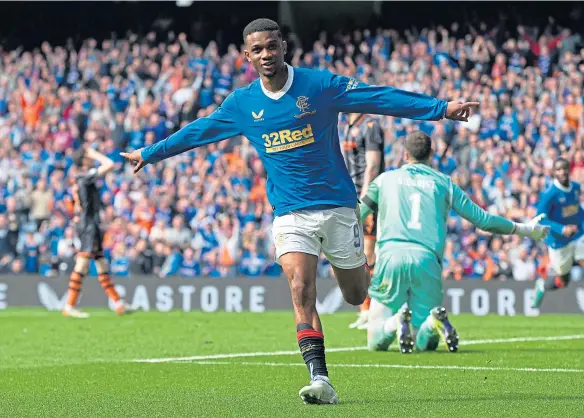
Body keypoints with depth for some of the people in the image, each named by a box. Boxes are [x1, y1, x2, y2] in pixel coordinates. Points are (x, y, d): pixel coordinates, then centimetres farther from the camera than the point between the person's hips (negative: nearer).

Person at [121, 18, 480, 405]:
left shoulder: (320, 85, -8)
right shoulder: (241, 104, 1)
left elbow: (381, 98, -10)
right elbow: (197, 132, 15)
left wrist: (440, 108, -16)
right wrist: (150, 153, 23)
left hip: (338, 206, -1)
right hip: (290, 214, 1)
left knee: (356, 296, 8)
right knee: (301, 293, -17)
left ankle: (363, 268, 46)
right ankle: (320, 380, -18)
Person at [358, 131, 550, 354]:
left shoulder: (385, 179, 18)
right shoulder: (444, 182, 19)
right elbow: (482, 219, 18)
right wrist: (525, 230, 30)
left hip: (391, 255, -1)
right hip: (427, 260, 1)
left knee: (376, 343, 5)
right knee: (425, 343, 9)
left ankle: (398, 321, -29)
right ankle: (434, 321, -26)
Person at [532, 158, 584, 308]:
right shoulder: (550, 194, -22)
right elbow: (541, 219, -22)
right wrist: (561, 229, -34)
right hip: (558, 241, -4)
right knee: (563, 280, 10)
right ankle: (541, 286, 41)